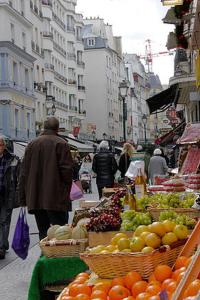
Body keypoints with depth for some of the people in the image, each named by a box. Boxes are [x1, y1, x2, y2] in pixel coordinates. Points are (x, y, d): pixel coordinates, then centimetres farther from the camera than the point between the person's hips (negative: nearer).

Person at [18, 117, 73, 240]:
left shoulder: (32, 144, 9)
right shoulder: (61, 144, -5)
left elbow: (24, 172, 9)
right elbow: (67, 169, -11)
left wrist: (23, 198, 13)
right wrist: (66, 191, 3)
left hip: (35, 198, 5)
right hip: (56, 198, -5)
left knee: (43, 231, 12)